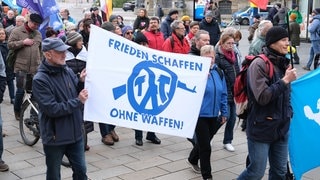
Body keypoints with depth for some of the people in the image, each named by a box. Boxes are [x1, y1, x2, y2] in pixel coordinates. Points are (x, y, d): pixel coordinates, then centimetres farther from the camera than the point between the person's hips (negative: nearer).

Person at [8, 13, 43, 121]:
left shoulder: (38, 34, 13)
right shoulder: (17, 31, -1)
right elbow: (10, 45, -7)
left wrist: (41, 62, 18)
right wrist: (23, 42, -15)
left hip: (36, 67, 4)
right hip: (21, 67, -4)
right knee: (21, 90, 1)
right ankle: (17, 111, 19)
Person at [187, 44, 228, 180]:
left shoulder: (218, 72, 5)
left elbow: (223, 94, 11)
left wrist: (224, 112, 12)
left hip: (214, 115, 6)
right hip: (200, 115, -6)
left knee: (204, 142, 22)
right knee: (205, 146, 1)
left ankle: (192, 160, 48)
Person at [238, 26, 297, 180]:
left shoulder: (283, 63, 9)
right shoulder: (259, 64, -15)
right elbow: (262, 97, -23)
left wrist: (289, 113, 10)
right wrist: (285, 80, -19)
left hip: (282, 128, 7)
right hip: (261, 128, -7)